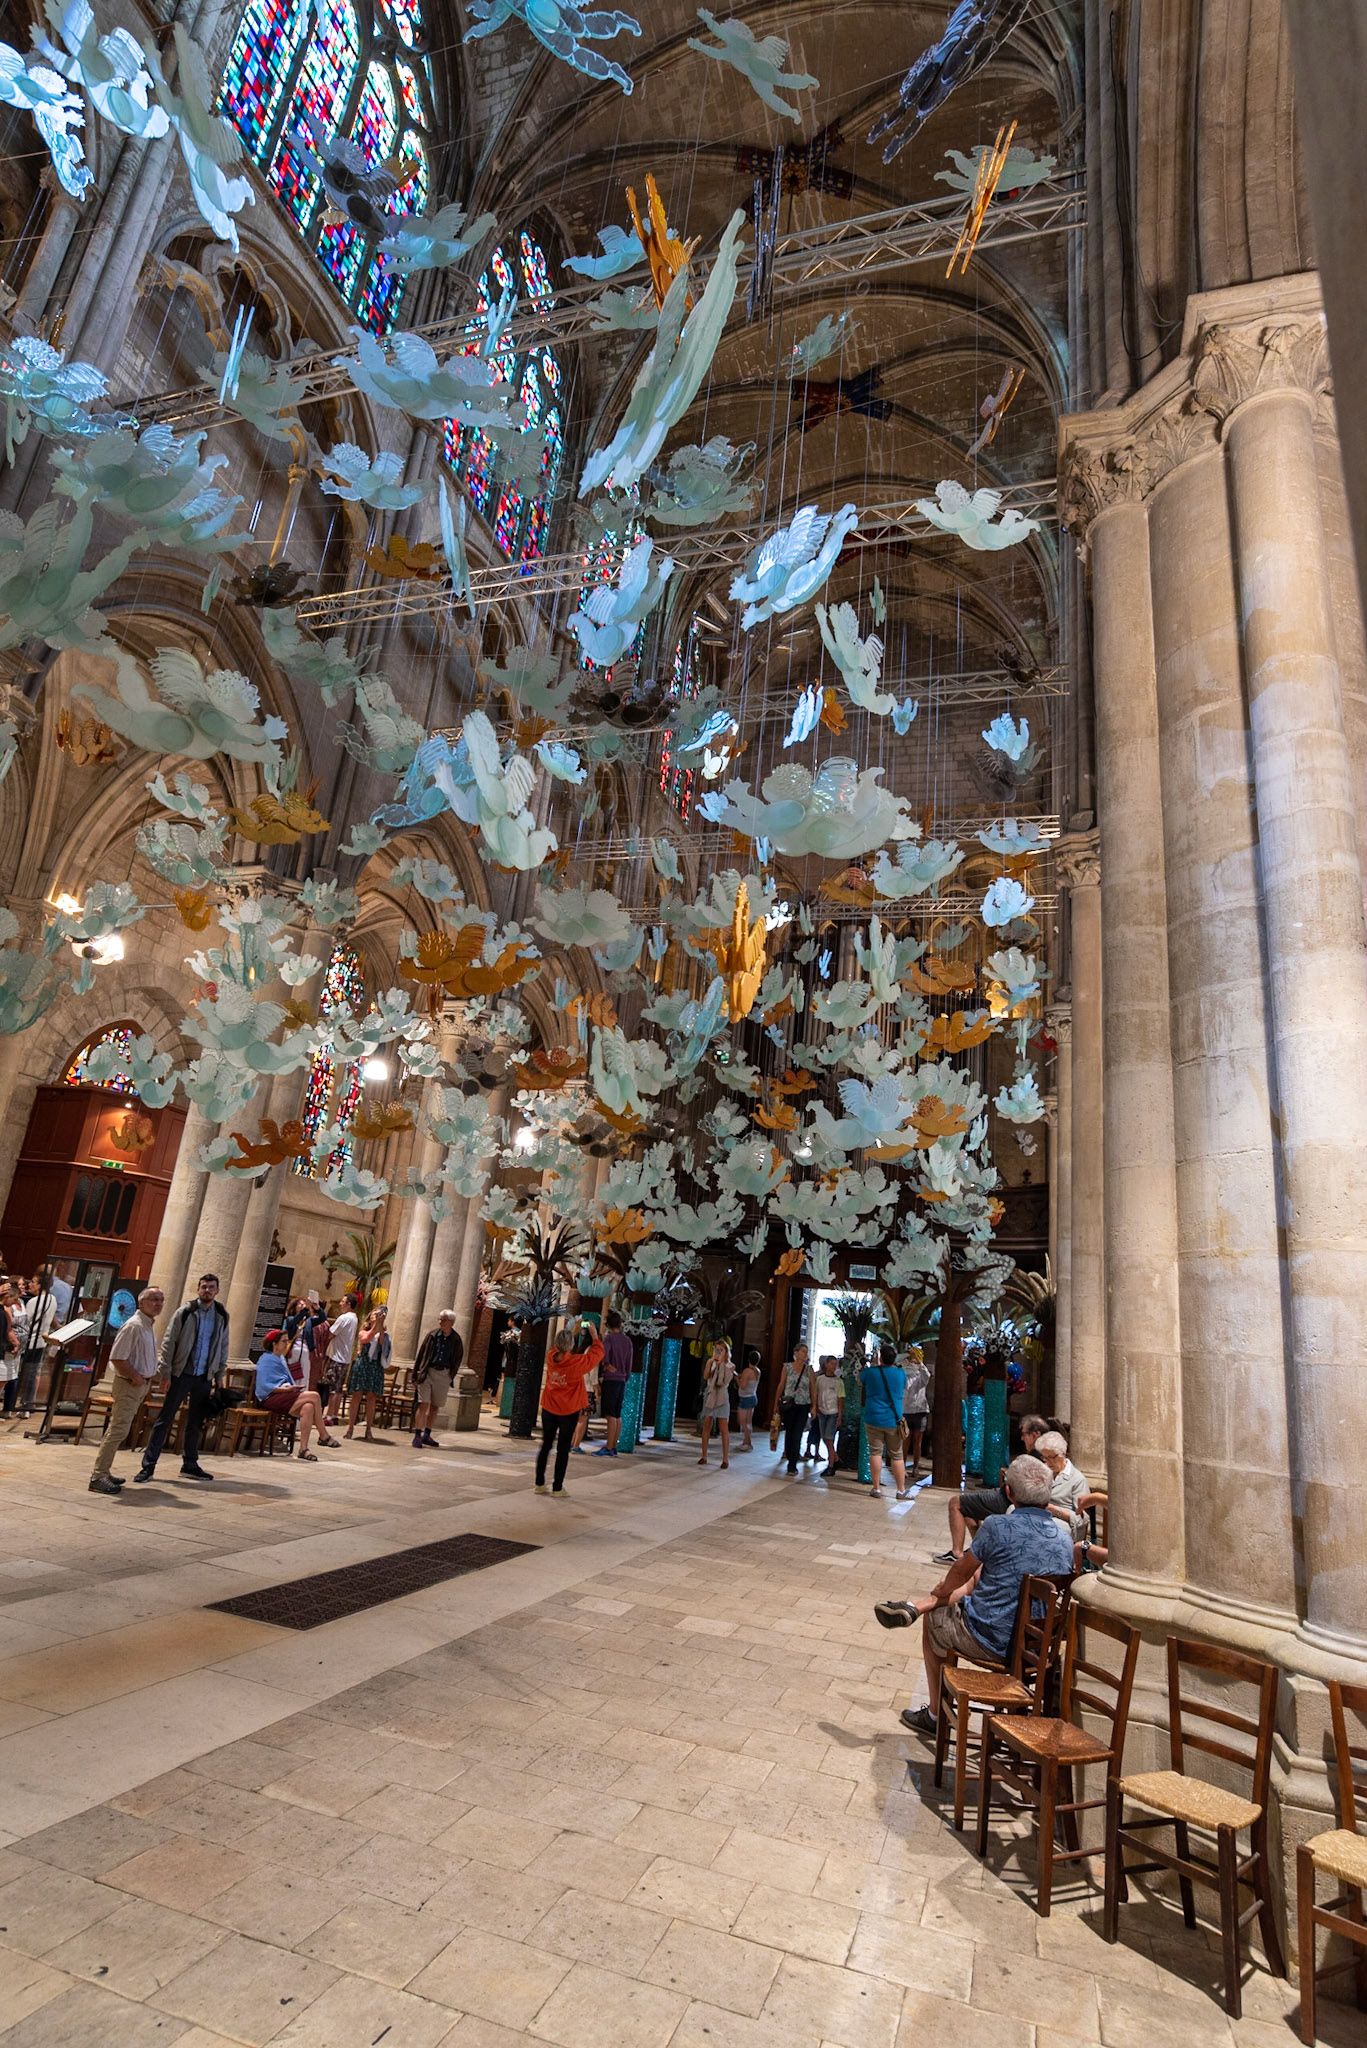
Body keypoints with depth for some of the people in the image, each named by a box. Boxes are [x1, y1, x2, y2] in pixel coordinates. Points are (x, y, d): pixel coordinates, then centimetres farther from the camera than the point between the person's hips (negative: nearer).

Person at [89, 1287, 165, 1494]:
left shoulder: (149, 1325, 14)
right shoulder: (134, 1325, -18)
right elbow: (117, 1357, -23)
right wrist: (135, 1377, -19)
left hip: (141, 1383, 10)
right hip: (128, 1384, -10)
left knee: (117, 1428, 15)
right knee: (119, 1429, -10)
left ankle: (103, 1472, 24)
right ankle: (98, 1476, -6)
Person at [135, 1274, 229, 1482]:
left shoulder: (222, 1316, 6)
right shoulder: (185, 1312, -4)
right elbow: (168, 1343, -4)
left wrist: (219, 1375, 7)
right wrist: (166, 1373, -9)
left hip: (204, 1378, 3)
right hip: (181, 1374, -3)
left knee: (196, 1423, 11)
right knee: (165, 1420, 0)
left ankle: (190, 1465, 21)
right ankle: (148, 1466, 7)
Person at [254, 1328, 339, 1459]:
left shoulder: (281, 1358, 20)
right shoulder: (266, 1360, -6)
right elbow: (264, 1386, -15)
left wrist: (292, 1388, 3)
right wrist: (286, 1389, -20)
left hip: (283, 1395, 8)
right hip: (270, 1398, -8)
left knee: (308, 1407, -25)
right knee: (314, 1396, -24)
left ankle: (303, 1449, -24)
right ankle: (324, 1437, -14)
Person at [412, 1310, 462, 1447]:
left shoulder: (456, 1339, 2)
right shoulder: (432, 1335, -1)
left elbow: (458, 1358, 11)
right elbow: (420, 1355, 1)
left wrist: (451, 1375, 5)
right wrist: (416, 1376, -2)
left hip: (444, 1375, 2)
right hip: (427, 1372, -2)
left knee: (434, 1406, 10)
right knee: (423, 1404, -7)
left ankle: (426, 1435, 21)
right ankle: (417, 1436, -1)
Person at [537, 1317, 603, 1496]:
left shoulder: (551, 1357, -11)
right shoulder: (577, 1362, -23)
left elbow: (559, 1348, 13)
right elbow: (598, 1353, -8)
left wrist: (576, 1331, 15)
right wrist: (594, 1336, 4)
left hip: (548, 1408, 4)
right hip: (568, 1411, -4)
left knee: (546, 1445, 16)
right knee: (563, 1449, 6)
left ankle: (540, 1484, 22)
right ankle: (557, 1488, 10)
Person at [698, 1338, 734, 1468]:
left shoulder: (730, 1366, 3)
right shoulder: (710, 1363, 8)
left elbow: (725, 1380, -13)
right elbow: (705, 1376, -9)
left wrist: (721, 1363, -12)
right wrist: (711, 1361, -12)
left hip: (722, 1398, -2)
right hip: (709, 1396, 2)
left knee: (724, 1429, -5)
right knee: (706, 1427, 4)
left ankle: (725, 1459, -2)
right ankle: (704, 1456, 13)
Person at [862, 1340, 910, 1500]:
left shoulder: (870, 1372, -7)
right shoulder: (901, 1373, -2)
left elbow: (860, 1381, 16)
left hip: (873, 1419, -1)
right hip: (893, 1420, 1)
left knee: (875, 1453, 5)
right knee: (897, 1455, 8)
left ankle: (876, 1488, 7)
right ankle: (901, 1490, 14)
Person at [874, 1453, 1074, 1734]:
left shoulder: (998, 1526, -20)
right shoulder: (1065, 1539, -3)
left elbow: (959, 1574, -5)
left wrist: (940, 1592, 19)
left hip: (990, 1643, -6)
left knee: (933, 1619, 25)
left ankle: (935, 1715, 37)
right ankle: (915, 1606, 20)